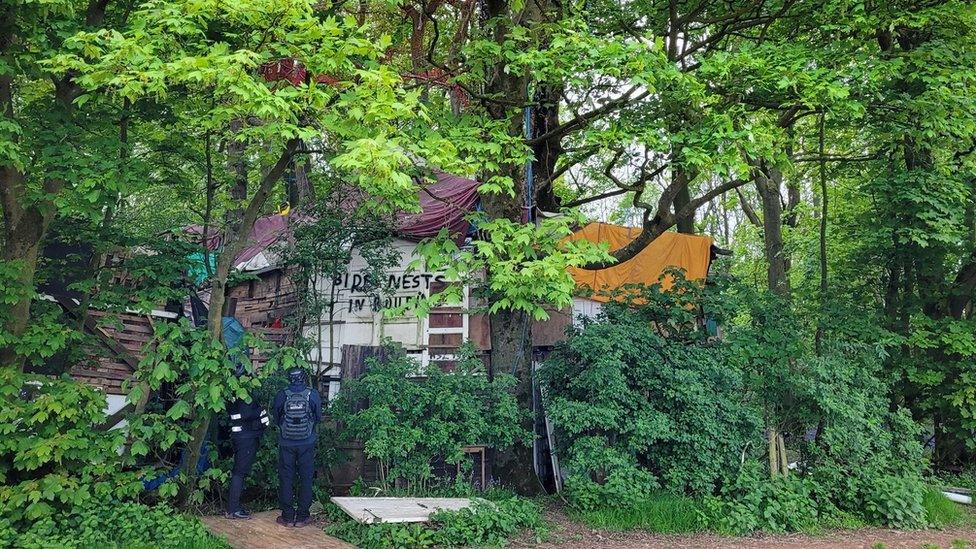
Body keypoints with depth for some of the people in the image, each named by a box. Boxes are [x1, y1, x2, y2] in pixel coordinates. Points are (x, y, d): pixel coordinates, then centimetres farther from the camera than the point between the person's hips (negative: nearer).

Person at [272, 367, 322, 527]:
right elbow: (319, 418, 3)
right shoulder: (313, 394, -8)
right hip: (307, 443, 0)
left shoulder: (281, 395, -8)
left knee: (286, 479, 9)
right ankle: (302, 517, 12)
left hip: (286, 443, 0)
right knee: (306, 478, 8)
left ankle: (288, 516, 12)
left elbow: (276, 419, 4)